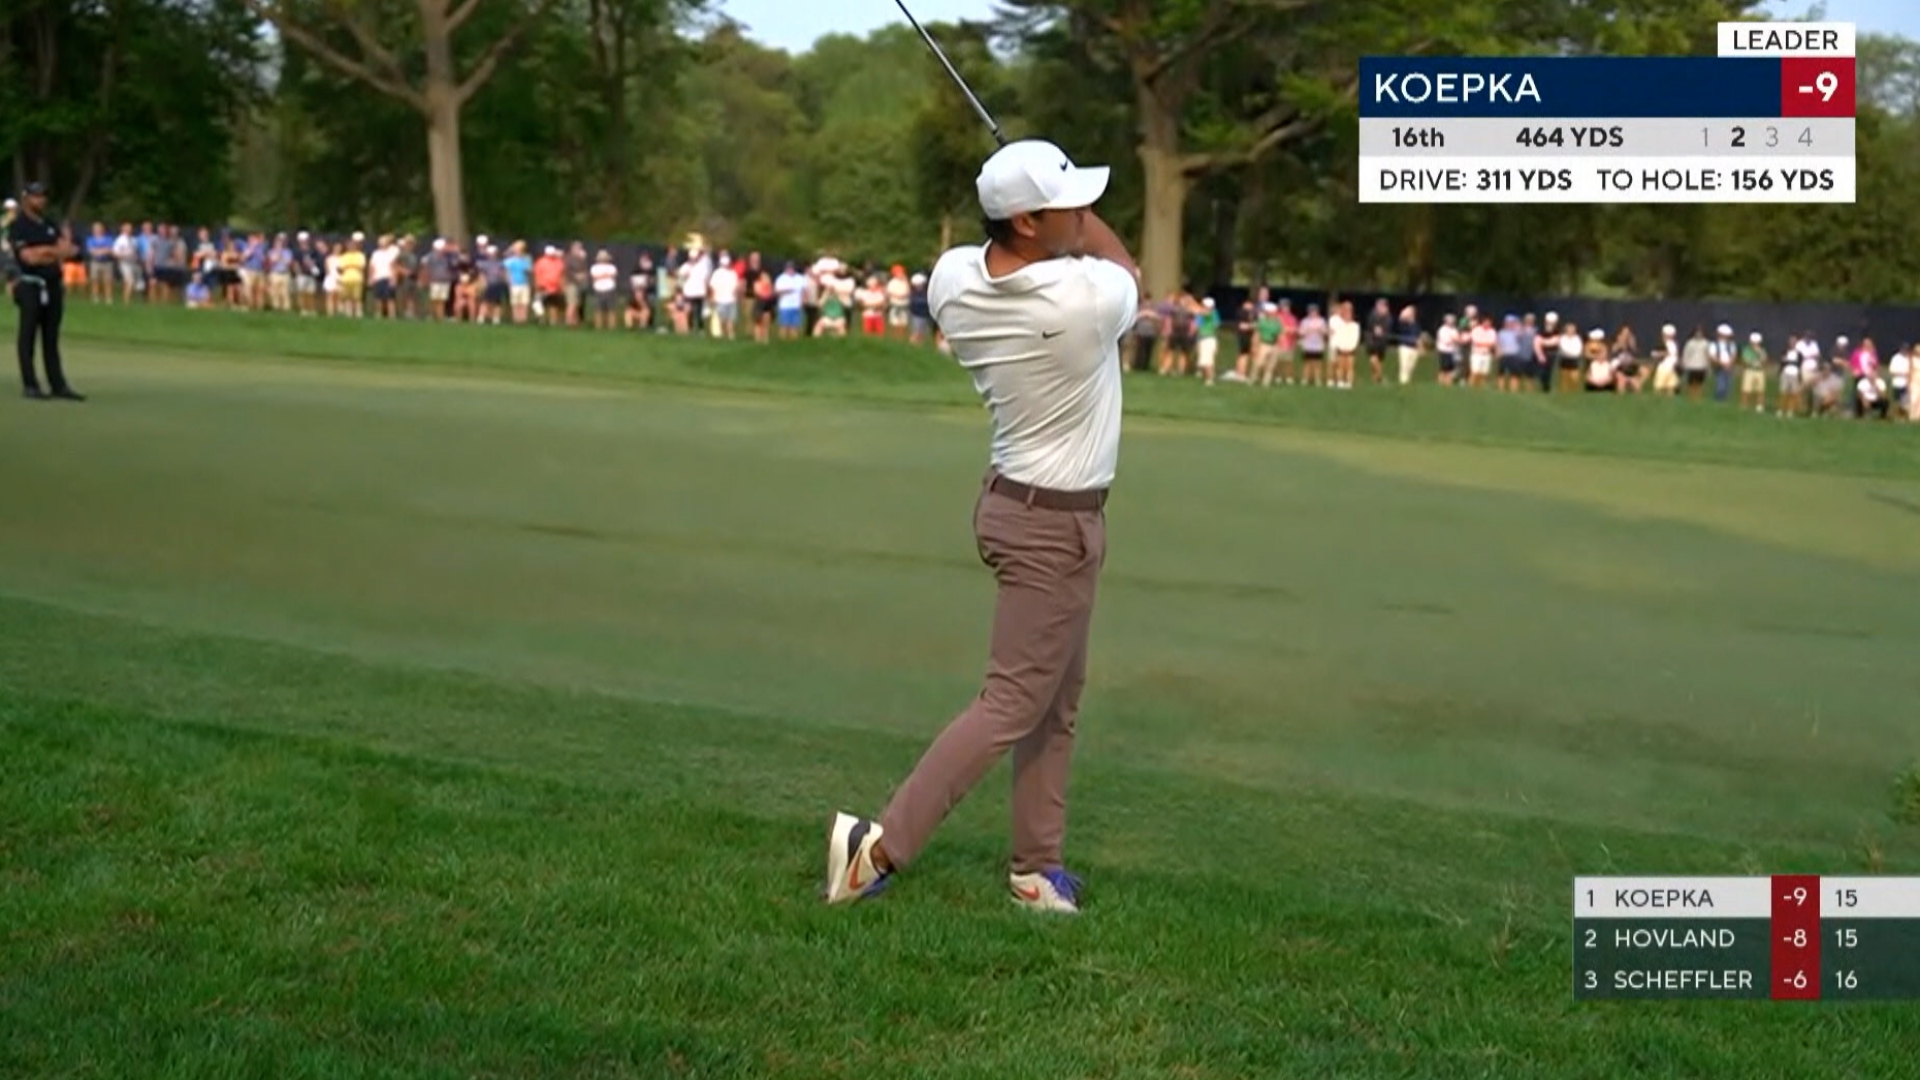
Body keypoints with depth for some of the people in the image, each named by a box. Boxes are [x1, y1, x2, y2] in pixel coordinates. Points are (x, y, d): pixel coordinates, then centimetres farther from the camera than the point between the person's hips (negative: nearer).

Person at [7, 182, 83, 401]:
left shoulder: (51, 225, 16)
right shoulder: (17, 226, -4)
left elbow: (64, 251, 5)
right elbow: (29, 257, -13)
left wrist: (42, 253, -12)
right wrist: (54, 251, -7)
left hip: (54, 285, 6)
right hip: (31, 286, -6)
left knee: (51, 338, 7)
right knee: (28, 336, -2)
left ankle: (58, 385, 6)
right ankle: (30, 385, 1)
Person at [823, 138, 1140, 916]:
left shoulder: (954, 279, -7)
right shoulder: (1087, 299, -26)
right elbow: (1127, 270, 2)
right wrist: (1081, 223, 15)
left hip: (1017, 499, 8)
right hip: (1055, 525, -8)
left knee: (1059, 699, 15)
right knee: (1012, 704, -4)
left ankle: (1036, 863, 20)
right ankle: (882, 844, -6)